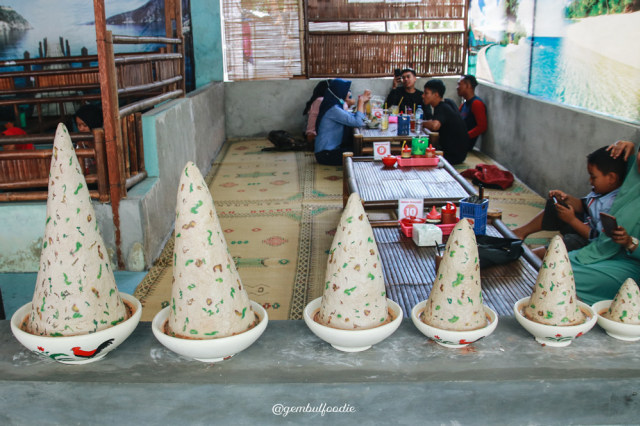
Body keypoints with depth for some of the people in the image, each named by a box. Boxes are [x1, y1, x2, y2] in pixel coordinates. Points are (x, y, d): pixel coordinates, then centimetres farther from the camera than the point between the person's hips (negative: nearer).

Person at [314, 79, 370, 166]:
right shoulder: (333, 109, -21)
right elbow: (358, 122, -25)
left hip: (332, 148, 10)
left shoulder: (336, 106, 11)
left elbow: (355, 117, 14)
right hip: (326, 154, -10)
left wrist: (363, 102, 2)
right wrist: (361, 102, -12)